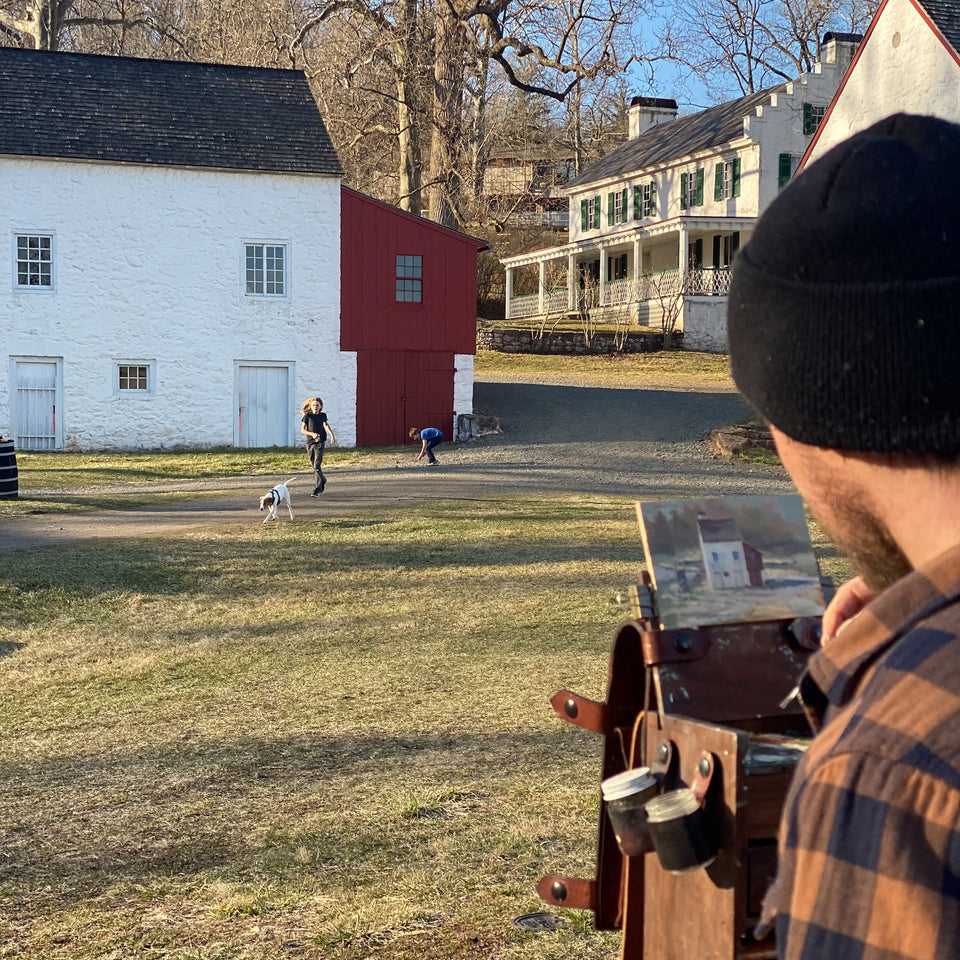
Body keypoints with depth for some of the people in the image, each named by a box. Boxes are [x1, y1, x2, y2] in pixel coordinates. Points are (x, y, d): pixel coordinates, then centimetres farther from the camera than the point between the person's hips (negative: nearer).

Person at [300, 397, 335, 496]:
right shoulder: (307, 416, -1)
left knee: (317, 466, -14)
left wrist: (332, 435, 8)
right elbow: (302, 430, -2)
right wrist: (312, 434, -18)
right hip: (310, 443, 1)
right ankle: (323, 481, 40)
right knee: (314, 466, 12)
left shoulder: (322, 415, 5)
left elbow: (326, 425, 19)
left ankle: (317, 490, -17)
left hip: (320, 443, -1)